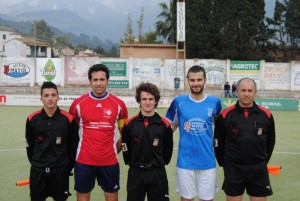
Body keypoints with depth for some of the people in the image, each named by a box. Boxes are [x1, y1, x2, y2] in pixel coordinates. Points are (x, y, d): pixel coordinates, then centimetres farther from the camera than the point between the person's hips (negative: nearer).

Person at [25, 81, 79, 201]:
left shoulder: (68, 119, -8)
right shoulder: (32, 119, -3)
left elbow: (73, 146, 0)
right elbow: (30, 145, 7)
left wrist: (68, 167, 3)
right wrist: (36, 163, 9)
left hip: (60, 171, -1)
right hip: (37, 171, 1)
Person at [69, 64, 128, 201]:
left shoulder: (119, 104, -1)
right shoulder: (78, 104, -2)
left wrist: (115, 150, 6)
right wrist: (75, 150, 7)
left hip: (109, 161, 0)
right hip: (84, 160, 0)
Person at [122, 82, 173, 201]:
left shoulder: (165, 124, -3)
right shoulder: (130, 123, -2)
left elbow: (168, 148, 6)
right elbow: (125, 146, 7)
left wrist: (161, 163, 6)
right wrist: (131, 163, 6)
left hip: (158, 173, 0)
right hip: (136, 173, 0)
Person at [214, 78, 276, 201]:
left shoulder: (266, 115, -1)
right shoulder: (225, 115, -5)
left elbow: (270, 141, 10)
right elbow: (218, 141, 3)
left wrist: (263, 161, 10)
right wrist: (223, 163, 4)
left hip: (259, 169, 1)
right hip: (233, 169, -1)